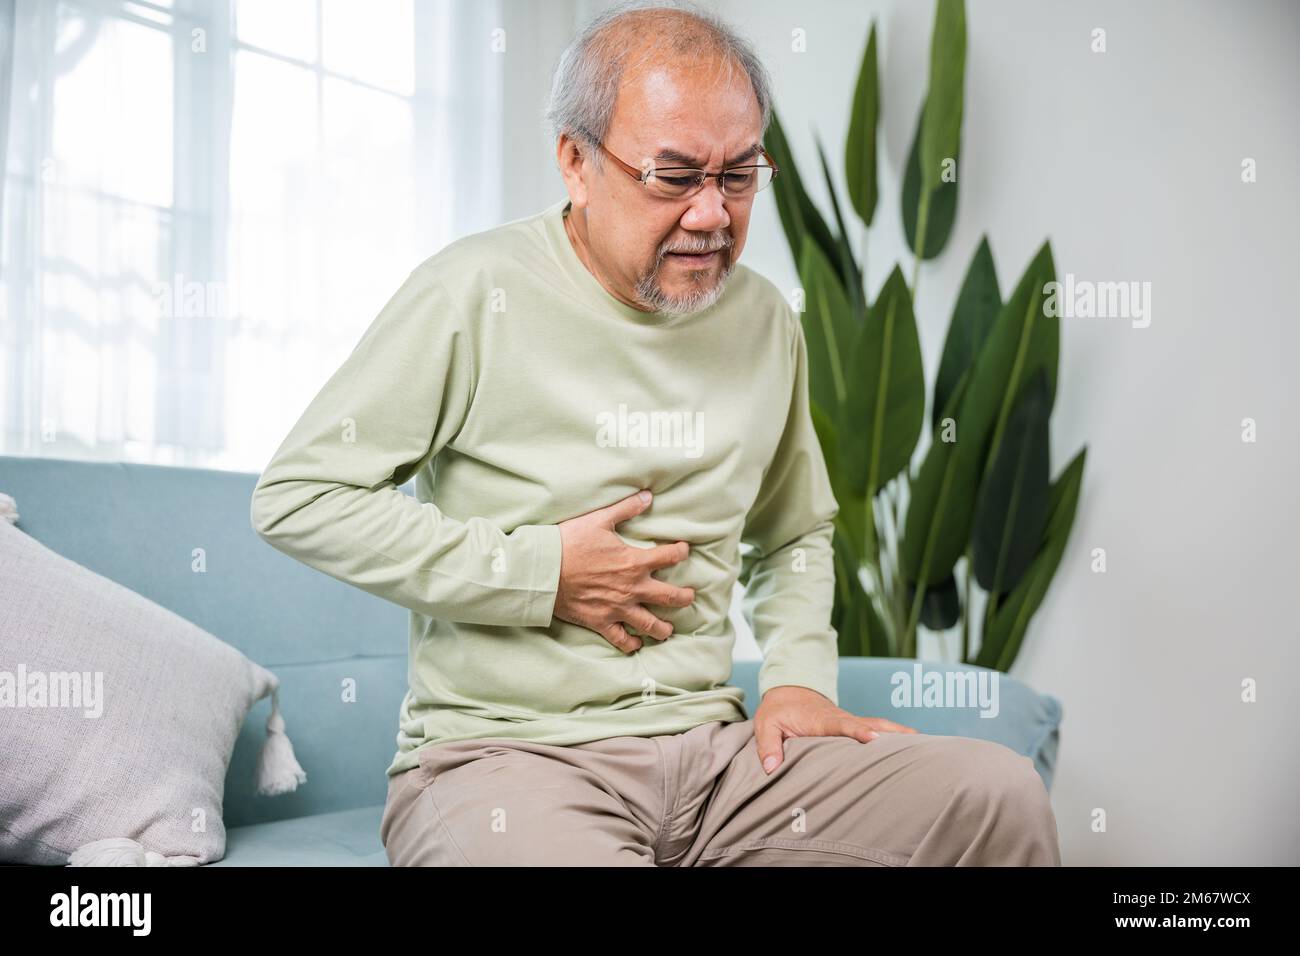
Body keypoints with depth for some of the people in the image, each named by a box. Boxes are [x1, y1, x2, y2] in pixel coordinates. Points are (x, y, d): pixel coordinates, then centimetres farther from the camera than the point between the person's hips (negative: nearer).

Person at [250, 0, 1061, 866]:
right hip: (504, 749, -5)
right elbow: (296, 496, -7)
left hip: (712, 744, 5)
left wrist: (798, 674, 7)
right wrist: (537, 571, -11)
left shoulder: (765, 321, 11)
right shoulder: (476, 296, -6)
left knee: (1001, 794, -13)